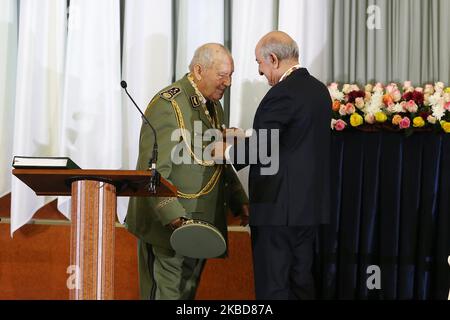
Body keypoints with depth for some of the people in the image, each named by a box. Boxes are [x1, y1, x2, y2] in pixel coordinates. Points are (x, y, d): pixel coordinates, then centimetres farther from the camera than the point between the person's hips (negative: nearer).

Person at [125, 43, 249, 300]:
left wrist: (239, 202, 9)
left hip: (199, 227, 9)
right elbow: (153, 173, -21)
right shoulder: (167, 105, -16)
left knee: (188, 294, 15)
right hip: (168, 227, -8)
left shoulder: (215, 107, 13)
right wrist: (175, 219, -29)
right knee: (165, 293, -2)